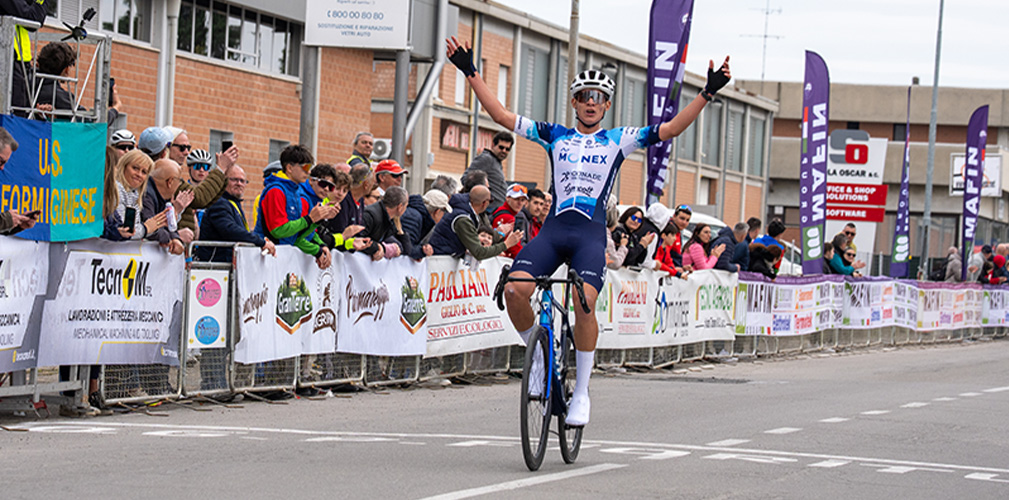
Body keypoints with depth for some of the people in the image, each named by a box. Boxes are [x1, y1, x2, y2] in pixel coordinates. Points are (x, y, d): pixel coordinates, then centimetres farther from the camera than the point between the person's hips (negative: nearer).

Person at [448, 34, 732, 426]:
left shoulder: (618, 141, 13)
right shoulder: (555, 136, 17)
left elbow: (669, 129, 4)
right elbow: (501, 115, 15)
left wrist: (707, 93, -6)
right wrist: (470, 72, 9)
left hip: (591, 233, -2)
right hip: (553, 229, 2)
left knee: (584, 303, -24)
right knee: (514, 290, -21)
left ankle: (581, 393, -12)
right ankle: (539, 355, 7)